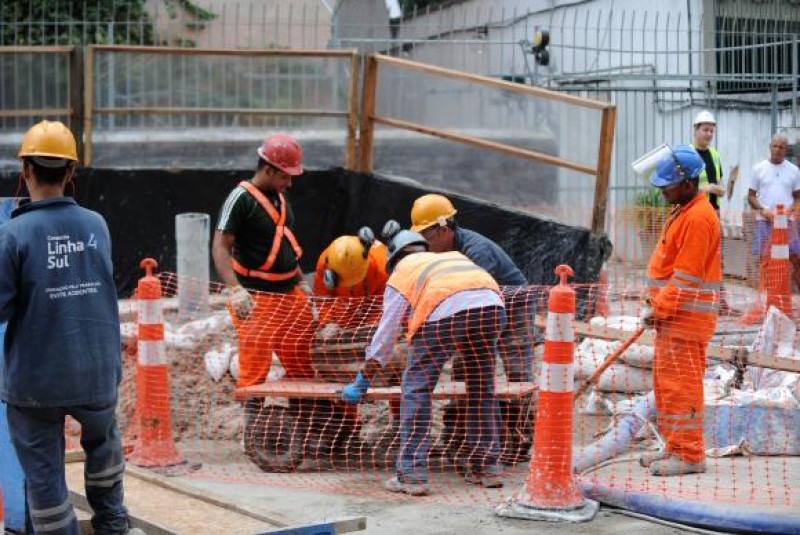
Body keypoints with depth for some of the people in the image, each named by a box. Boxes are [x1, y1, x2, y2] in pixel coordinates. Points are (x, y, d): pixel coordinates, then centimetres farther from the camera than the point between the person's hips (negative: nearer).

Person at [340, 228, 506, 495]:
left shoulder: (400, 275, 27)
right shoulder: (454, 257, 41)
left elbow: (385, 333, 25)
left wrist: (362, 382, 31)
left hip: (445, 312, -4)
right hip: (491, 304, 5)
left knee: (417, 389, 6)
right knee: (482, 387, 20)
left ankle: (412, 475, 2)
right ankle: (488, 467, 25)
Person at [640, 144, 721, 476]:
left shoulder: (698, 218, -18)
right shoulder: (683, 211, 15)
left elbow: (686, 276, -20)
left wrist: (660, 309, -16)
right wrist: (656, 305, 17)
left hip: (686, 316, -10)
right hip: (672, 314, 10)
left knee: (682, 384, -7)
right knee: (666, 382, 14)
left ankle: (689, 455, -1)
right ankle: (675, 446, 23)